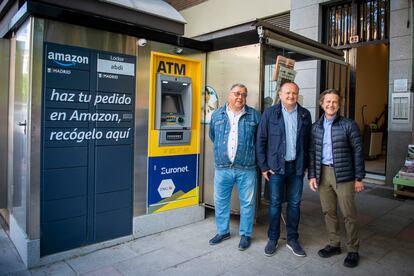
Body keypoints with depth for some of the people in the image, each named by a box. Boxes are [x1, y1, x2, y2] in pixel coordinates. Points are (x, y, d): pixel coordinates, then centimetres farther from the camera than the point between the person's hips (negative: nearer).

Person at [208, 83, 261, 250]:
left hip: (247, 169, -2)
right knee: (221, 201, 12)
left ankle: (246, 234, 26)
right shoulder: (217, 115, 7)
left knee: (247, 203, 8)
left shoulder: (254, 116, 1)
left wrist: (252, 153, 9)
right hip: (222, 168, 2)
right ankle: (223, 231, 31)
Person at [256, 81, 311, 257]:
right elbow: (260, 140, -3)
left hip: (297, 167, 3)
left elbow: (308, 141, 9)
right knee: (275, 203, 6)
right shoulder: (270, 113, -3)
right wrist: (263, 166, -6)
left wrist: (305, 164, 4)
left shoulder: (305, 114, 6)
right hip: (276, 166, -2)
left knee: (295, 203, 11)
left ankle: (292, 239, 26)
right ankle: (273, 239, 22)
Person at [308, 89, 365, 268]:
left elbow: (358, 151, -3)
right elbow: (312, 152, 9)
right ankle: (334, 244, 28)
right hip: (323, 174, 4)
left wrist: (359, 178, -5)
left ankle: (353, 250, 19)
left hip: (344, 174, -4)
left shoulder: (349, 125, -4)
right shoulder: (316, 127, 7)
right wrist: (312, 175, 4)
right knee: (328, 211, 12)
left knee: (348, 214, 3)